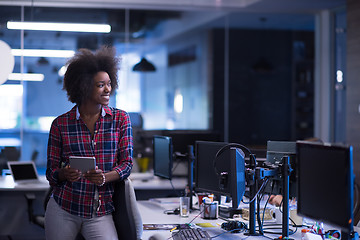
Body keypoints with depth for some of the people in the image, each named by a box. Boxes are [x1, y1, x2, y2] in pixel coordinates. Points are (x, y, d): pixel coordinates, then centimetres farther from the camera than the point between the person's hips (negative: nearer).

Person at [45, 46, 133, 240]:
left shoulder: (120, 119, 3)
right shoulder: (60, 124, 1)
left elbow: (127, 163, -1)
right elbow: (51, 171, 4)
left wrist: (104, 177, -20)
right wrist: (65, 174, -19)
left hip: (101, 213, 0)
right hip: (63, 209, 0)